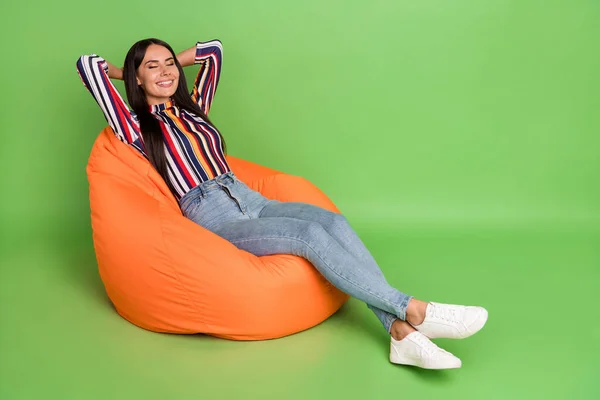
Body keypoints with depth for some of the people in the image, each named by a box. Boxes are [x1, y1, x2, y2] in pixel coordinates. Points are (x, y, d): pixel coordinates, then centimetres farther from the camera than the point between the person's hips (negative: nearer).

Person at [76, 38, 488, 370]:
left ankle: (402, 332, -31)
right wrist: (127, 70, 21)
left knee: (335, 222, -23)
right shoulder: (136, 127, 6)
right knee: (311, 234, -29)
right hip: (212, 218, -6)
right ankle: (414, 309, -27)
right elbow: (87, 64, 3)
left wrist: (172, 61, 33)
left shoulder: (193, 110, 24)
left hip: (250, 200, 6)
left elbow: (214, 50, 35)